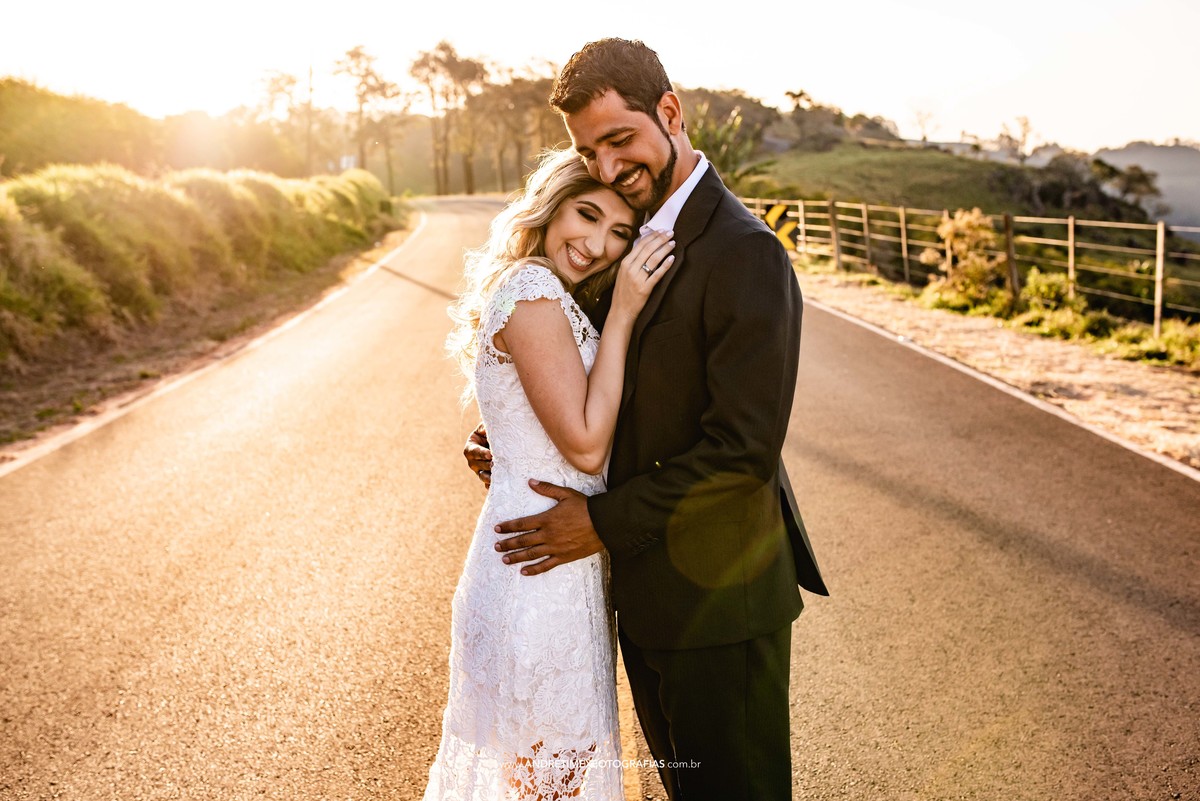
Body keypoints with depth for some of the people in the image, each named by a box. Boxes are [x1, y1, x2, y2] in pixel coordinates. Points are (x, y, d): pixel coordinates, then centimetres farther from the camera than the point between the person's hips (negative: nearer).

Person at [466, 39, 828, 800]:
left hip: (717, 594, -8)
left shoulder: (746, 255, -22)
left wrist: (606, 522, -20)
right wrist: (506, 434, -2)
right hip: (647, 588, 8)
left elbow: (744, 448, -26)